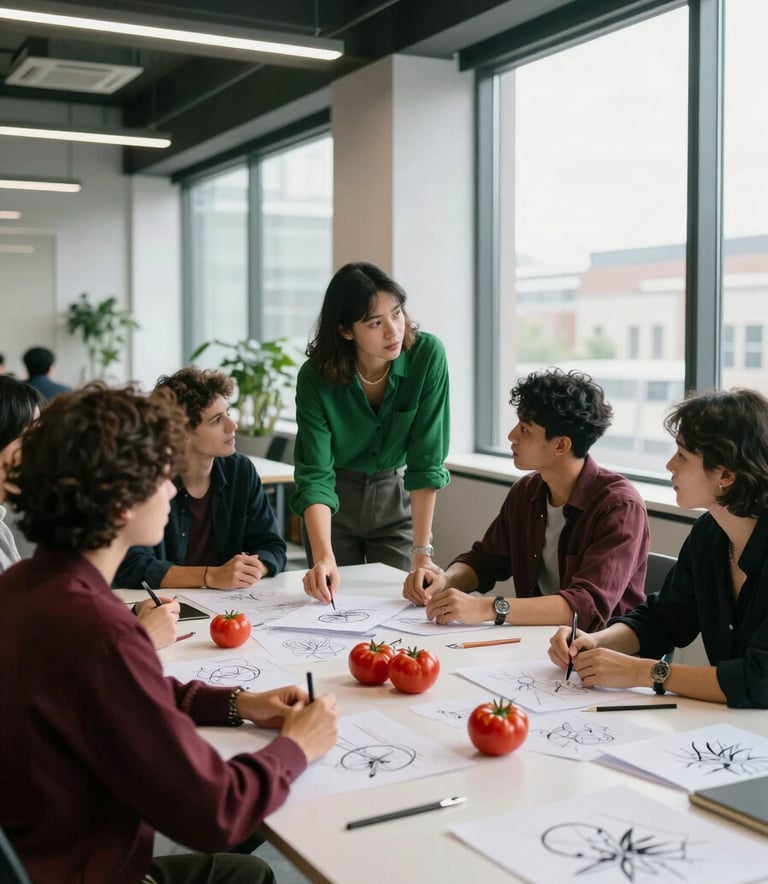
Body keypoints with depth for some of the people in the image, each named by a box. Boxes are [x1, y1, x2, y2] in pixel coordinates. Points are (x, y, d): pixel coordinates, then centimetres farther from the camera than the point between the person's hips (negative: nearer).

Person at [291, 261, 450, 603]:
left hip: (398, 496, 0)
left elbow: (426, 462, -22)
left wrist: (422, 553, -25)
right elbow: (315, 476, -27)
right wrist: (324, 557, -41)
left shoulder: (427, 356, -23)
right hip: (336, 500, 0)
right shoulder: (315, 377, -23)